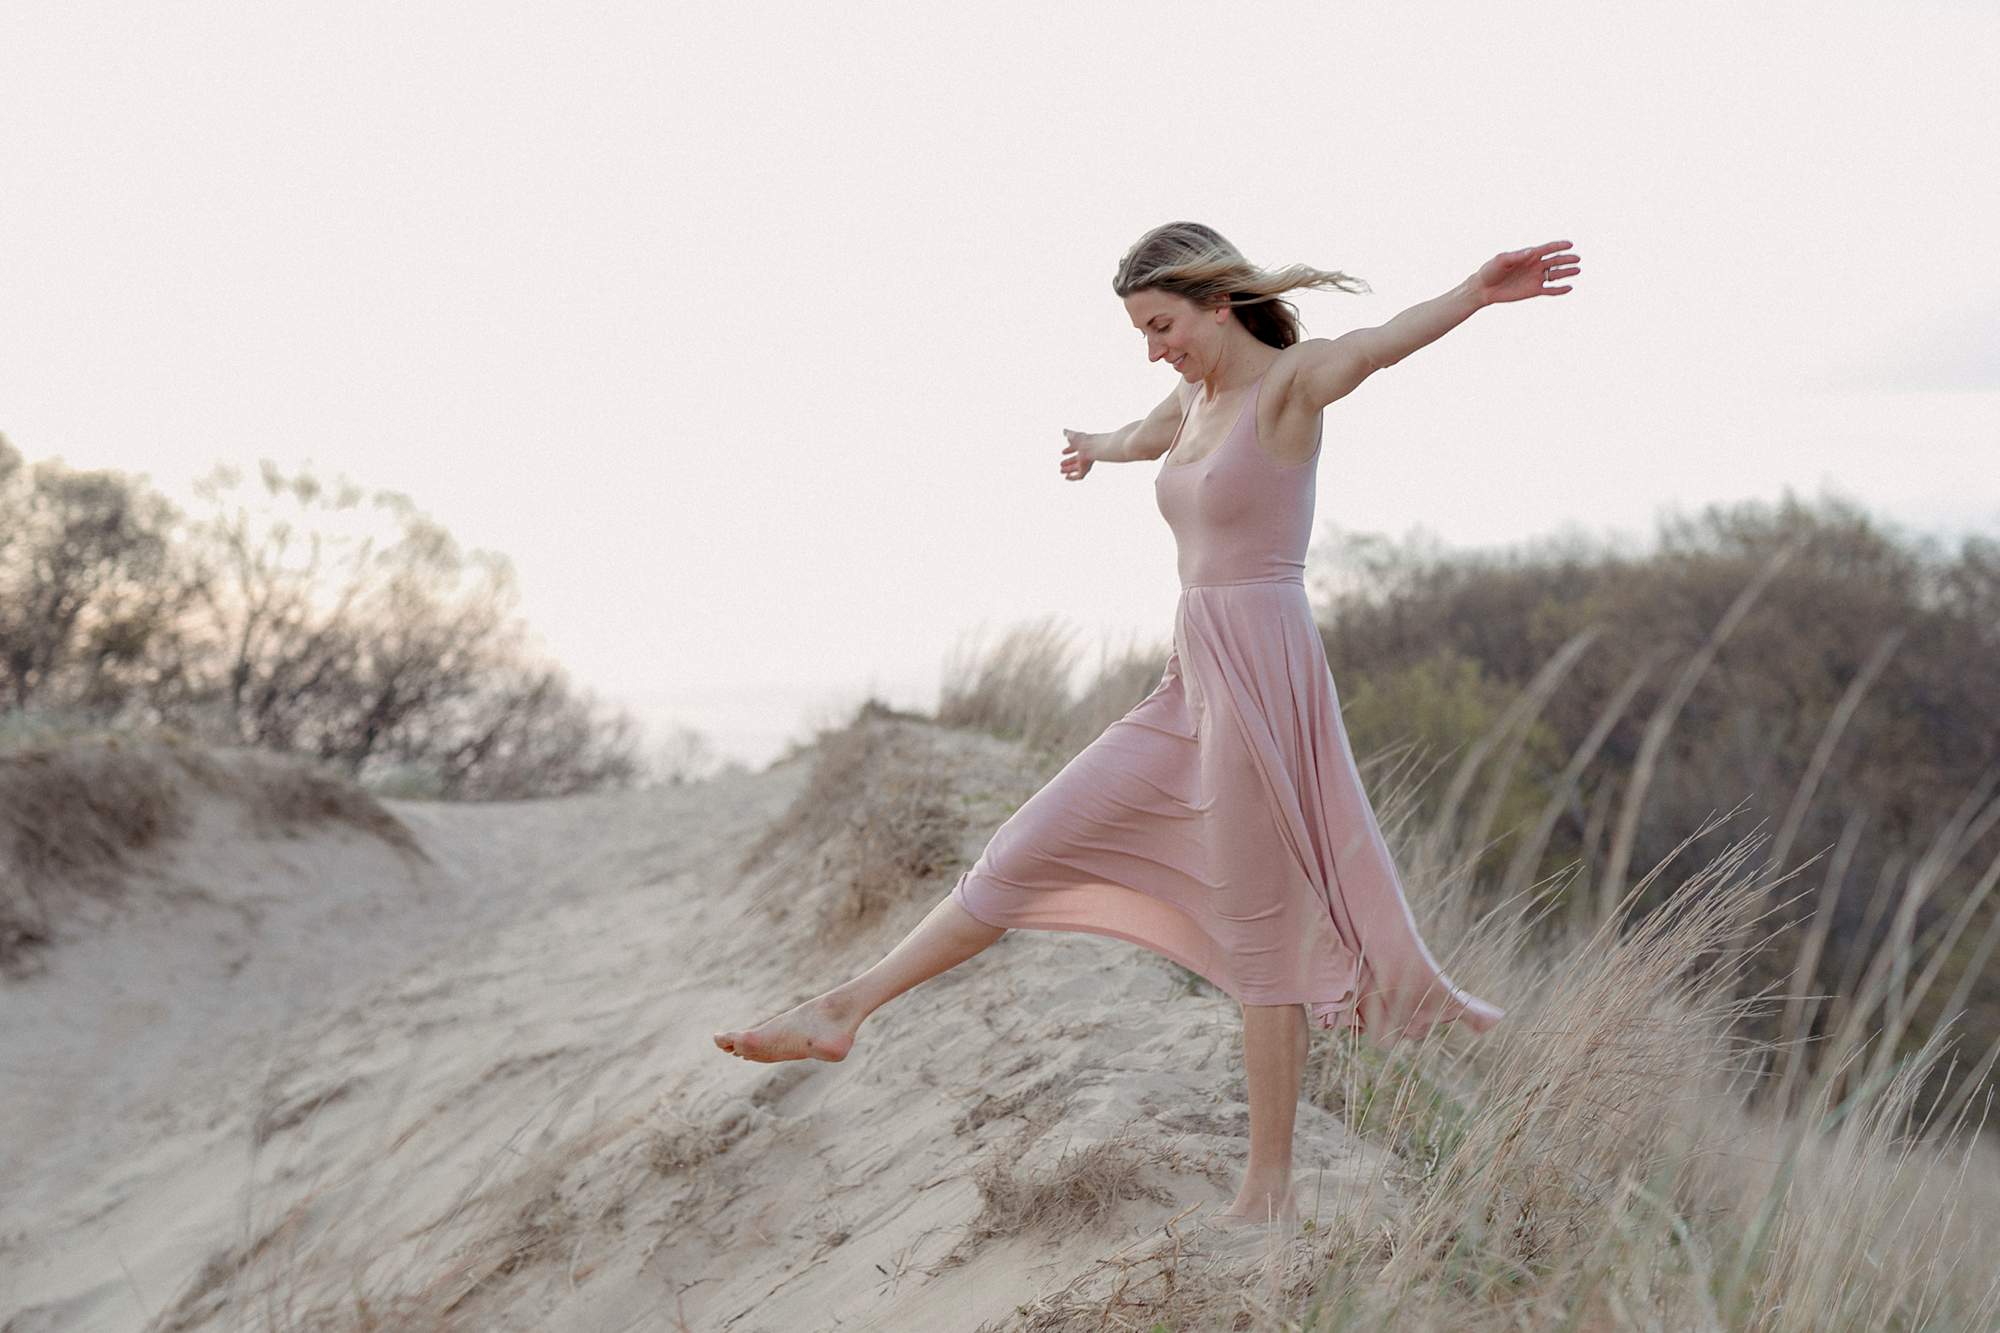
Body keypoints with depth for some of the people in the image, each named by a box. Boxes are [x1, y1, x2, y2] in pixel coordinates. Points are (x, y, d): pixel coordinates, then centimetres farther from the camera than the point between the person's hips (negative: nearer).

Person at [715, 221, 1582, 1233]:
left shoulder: (1289, 384, -9)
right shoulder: (1195, 401, 14)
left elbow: (1379, 342, -31)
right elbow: (1140, 437, 40)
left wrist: (1475, 294, -52)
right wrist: (1099, 445, 63)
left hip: (1260, 682, -8)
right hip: (1190, 692, 8)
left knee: (1258, 933, 1)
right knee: (1026, 849, 7)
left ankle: (1271, 1187, 12)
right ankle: (842, 1011, 12)